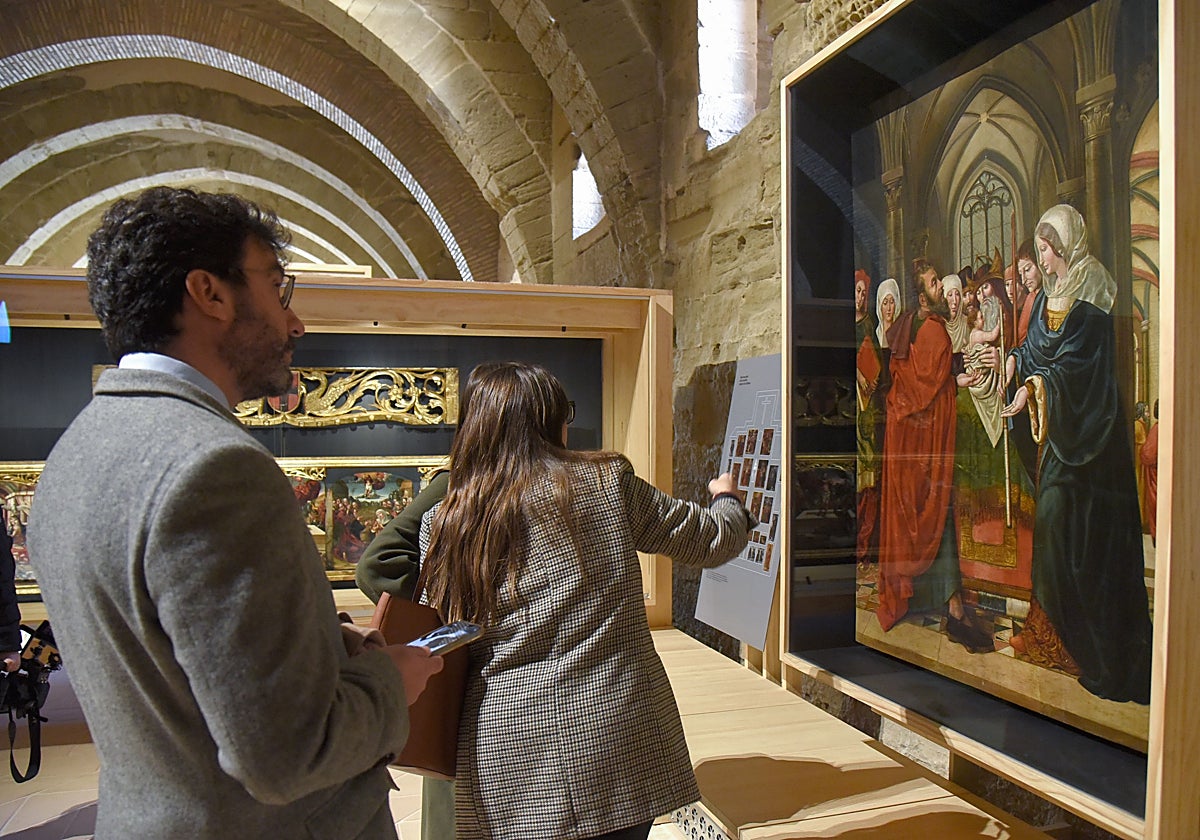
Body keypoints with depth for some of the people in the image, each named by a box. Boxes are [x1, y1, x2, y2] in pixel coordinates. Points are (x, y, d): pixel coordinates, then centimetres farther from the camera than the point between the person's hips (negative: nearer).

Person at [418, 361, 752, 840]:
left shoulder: (443, 524, -1)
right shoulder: (605, 484, -6)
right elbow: (710, 540, 5)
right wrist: (727, 499, 27)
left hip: (504, 759, 2)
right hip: (612, 737, -1)